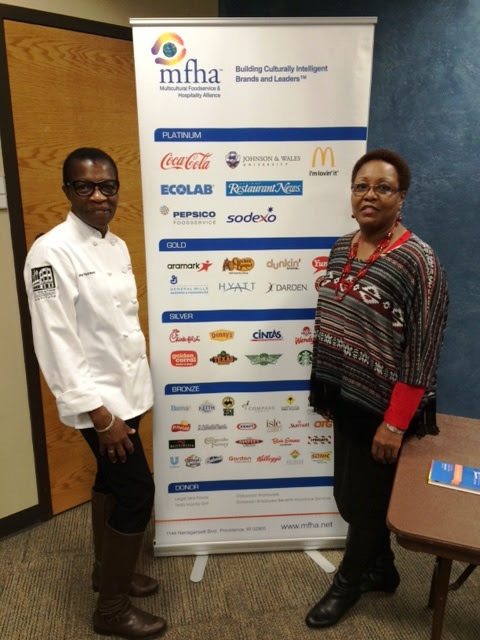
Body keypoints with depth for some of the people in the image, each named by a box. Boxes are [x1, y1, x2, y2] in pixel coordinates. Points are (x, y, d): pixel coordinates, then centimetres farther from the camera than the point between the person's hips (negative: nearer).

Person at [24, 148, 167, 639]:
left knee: (111, 481, 21)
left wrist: (134, 387, 15)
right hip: (98, 400, -8)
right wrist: (100, 416, -21)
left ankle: (106, 570, 43)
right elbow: (55, 344, -21)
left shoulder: (117, 246, 7)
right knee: (136, 493, -2)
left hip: (128, 390, 8)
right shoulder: (52, 251, -18)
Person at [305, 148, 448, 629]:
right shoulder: (342, 248, 4)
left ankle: (348, 583, 40)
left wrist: (394, 423, -18)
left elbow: (421, 353, -18)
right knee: (349, 494, 20)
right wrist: (323, 391, 15)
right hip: (345, 399, 7)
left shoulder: (418, 260, -17)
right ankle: (381, 570, 46)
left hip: (381, 408, -7)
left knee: (365, 499, 13)